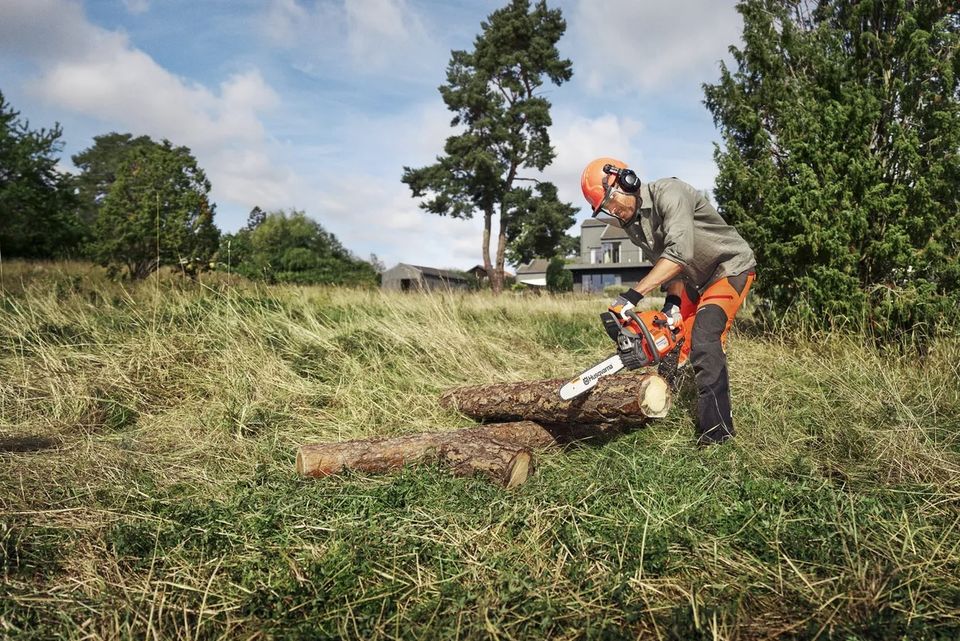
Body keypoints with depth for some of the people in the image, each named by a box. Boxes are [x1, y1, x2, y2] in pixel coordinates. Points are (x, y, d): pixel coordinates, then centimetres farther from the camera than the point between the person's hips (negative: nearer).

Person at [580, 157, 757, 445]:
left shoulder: (667, 192, -27)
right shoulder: (632, 224, -2)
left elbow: (679, 252, -38)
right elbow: (664, 264, -1)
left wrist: (633, 294, -42)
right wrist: (673, 303, -18)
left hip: (730, 269, -9)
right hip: (694, 281, 9)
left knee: (703, 339, -21)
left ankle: (716, 432, -17)